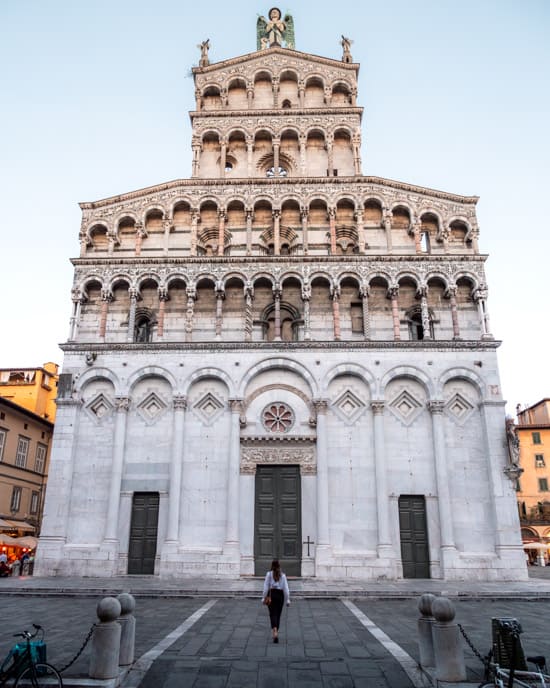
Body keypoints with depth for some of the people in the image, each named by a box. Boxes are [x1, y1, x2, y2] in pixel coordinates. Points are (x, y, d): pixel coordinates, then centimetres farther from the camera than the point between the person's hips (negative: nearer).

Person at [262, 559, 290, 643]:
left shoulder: (269, 574, -4)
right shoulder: (282, 575, 0)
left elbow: (266, 587, -5)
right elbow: (286, 588, -1)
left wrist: (264, 598, 1)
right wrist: (287, 600, 5)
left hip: (271, 595, -2)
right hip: (280, 595, 2)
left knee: (272, 614, 1)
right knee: (278, 615, 15)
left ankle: (275, 631, -20)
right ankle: (275, 633, 22)